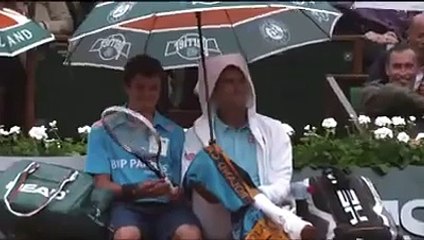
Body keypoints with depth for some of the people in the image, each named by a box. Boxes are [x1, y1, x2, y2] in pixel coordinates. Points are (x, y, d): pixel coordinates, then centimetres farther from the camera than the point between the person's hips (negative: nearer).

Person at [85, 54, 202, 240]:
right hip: (127, 204, -2)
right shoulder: (103, 129, 14)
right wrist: (134, 190, -13)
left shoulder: (175, 132, 21)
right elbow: (102, 185, 7)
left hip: (166, 205, 2)